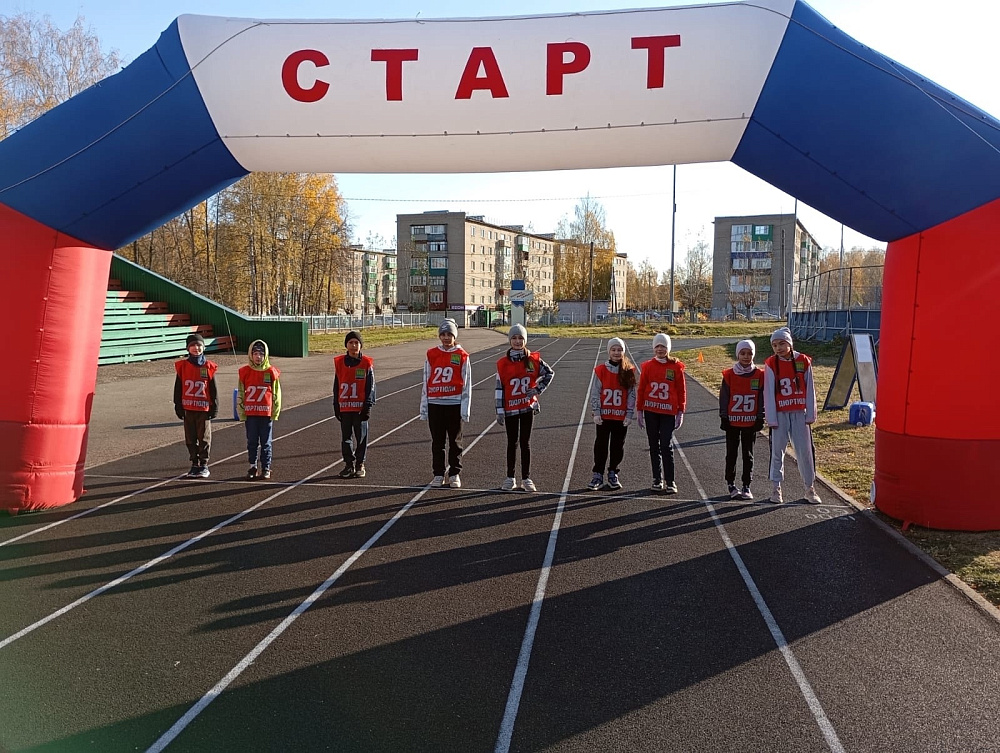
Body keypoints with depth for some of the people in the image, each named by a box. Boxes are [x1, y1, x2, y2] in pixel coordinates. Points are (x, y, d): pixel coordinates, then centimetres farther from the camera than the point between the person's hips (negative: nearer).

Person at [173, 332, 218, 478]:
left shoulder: (209, 367, -1)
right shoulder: (182, 366, 1)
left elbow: (213, 389, 2)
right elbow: (178, 388, 5)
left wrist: (214, 408, 0)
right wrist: (178, 406, 2)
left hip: (204, 408, -2)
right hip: (188, 408, 2)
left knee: (204, 437, 3)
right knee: (190, 438, 8)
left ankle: (204, 465, 12)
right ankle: (194, 464, 19)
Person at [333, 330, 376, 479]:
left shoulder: (366, 363, -2)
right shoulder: (339, 362, 5)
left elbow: (371, 387, 0)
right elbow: (336, 387, 9)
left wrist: (368, 406, -6)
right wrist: (336, 406, 7)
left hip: (360, 407, -2)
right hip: (344, 407, 2)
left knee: (361, 437, 5)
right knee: (345, 437, 9)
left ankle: (360, 465, 16)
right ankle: (348, 465, 19)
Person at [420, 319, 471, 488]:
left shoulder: (462, 356, 1)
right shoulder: (432, 355, 7)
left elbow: (466, 384, 1)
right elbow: (426, 382, 9)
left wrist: (465, 410, -2)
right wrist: (424, 408, 7)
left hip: (454, 404, -2)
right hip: (435, 404, 2)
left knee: (455, 441, 7)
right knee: (437, 442, 7)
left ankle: (454, 475, 17)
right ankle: (438, 475, 16)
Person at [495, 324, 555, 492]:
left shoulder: (533, 359, -2)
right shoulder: (503, 363, -4)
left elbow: (549, 373, 10)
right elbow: (500, 388, -3)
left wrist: (538, 389, -1)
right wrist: (499, 411, -5)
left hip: (528, 407, 1)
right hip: (510, 408, 0)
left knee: (525, 443, 7)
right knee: (512, 443, 8)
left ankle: (526, 478, 14)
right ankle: (510, 478, 17)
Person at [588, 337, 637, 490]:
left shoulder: (629, 371, 0)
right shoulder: (601, 370, -2)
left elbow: (632, 394, 2)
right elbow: (595, 392, -1)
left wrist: (629, 414, -3)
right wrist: (596, 412, -6)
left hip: (621, 416, 1)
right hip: (604, 415, -1)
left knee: (618, 446, 9)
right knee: (601, 445, 5)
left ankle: (613, 475, 22)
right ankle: (598, 475, 13)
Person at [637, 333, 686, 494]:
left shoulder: (676, 367, -1)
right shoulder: (647, 366, 3)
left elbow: (681, 390, 2)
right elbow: (641, 389, 6)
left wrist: (681, 412, -1)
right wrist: (640, 411, 4)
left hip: (668, 412, -2)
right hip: (650, 411, 2)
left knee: (666, 446, -5)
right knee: (654, 446, 9)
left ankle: (670, 481, 3)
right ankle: (657, 479, 18)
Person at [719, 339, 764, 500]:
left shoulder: (760, 375, -1)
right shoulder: (729, 375, -3)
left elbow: (762, 398, 3)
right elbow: (724, 397, 0)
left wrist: (760, 418, 0)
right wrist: (723, 417, -2)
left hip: (751, 422, 0)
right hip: (732, 421, 0)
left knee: (748, 455, 8)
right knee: (732, 454, 7)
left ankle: (746, 486, 15)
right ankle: (731, 485, 17)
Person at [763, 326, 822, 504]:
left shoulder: (804, 361, 0)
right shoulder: (771, 364, -3)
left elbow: (809, 390, 4)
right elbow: (769, 393, -3)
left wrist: (810, 415, 3)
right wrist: (771, 418, -6)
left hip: (800, 413, 1)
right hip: (779, 414, -1)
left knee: (805, 450, 5)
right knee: (777, 451, 4)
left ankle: (810, 488, 17)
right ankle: (776, 488, 15)